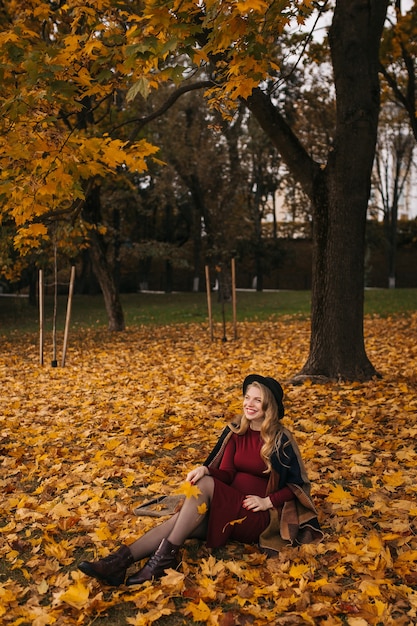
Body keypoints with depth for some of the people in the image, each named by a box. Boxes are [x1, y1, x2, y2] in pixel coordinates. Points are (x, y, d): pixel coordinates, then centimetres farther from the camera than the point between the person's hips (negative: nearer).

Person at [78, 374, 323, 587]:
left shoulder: (281, 440, -8)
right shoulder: (236, 431, 6)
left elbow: (297, 484, -3)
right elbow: (226, 473, 1)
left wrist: (268, 501, -17)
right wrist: (205, 469, -19)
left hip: (259, 515, -5)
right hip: (227, 509, 5)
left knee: (205, 485, -30)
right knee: (179, 519, -26)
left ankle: (166, 556, -30)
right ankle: (121, 560, -36)